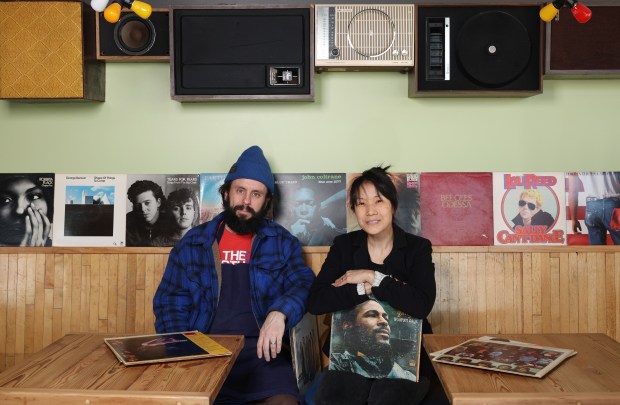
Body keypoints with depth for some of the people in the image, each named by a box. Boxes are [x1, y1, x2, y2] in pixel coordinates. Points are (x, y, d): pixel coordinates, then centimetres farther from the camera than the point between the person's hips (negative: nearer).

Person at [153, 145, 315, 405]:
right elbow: (169, 302, 9)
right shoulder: (194, 241, 11)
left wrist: (279, 313, -24)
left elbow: (304, 284, -2)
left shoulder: (282, 242, 8)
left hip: (260, 351, 0)